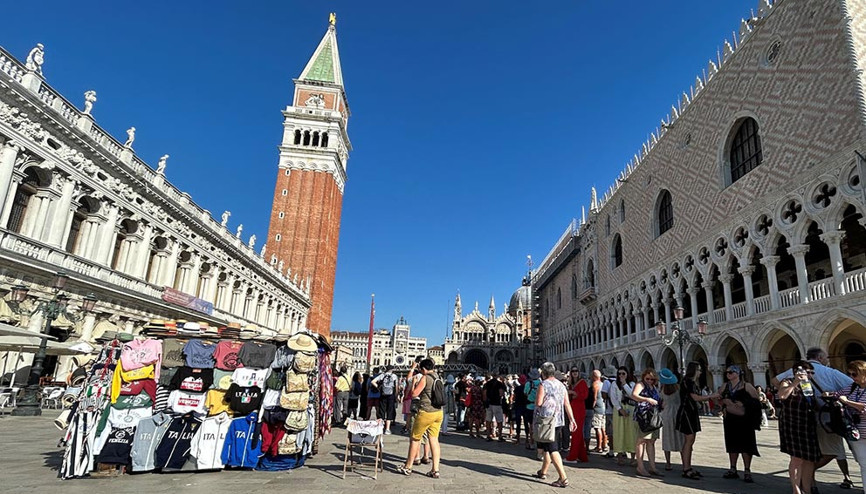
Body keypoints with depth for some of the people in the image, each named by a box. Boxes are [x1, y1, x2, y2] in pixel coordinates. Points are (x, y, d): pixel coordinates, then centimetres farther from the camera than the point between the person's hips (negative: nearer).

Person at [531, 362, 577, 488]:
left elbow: (538, 403, -17)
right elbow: (567, 404, 7)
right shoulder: (561, 385, 9)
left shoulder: (543, 384, -12)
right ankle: (543, 472, 31)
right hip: (557, 420, 8)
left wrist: (536, 397, 4)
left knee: (552, 449, -7)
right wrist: (572, 419, 9)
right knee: (547, 446, 20)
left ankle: (563, 478, -12)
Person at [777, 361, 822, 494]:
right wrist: (794, 383, -34)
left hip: (809, 426, 7)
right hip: (793, 426, -7)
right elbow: (782, 395, -30)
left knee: (810, 459, 8)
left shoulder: (809, 384, 16)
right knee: (797, 458, -6)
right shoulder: (788, 382, -7)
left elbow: (815, 405, 28)